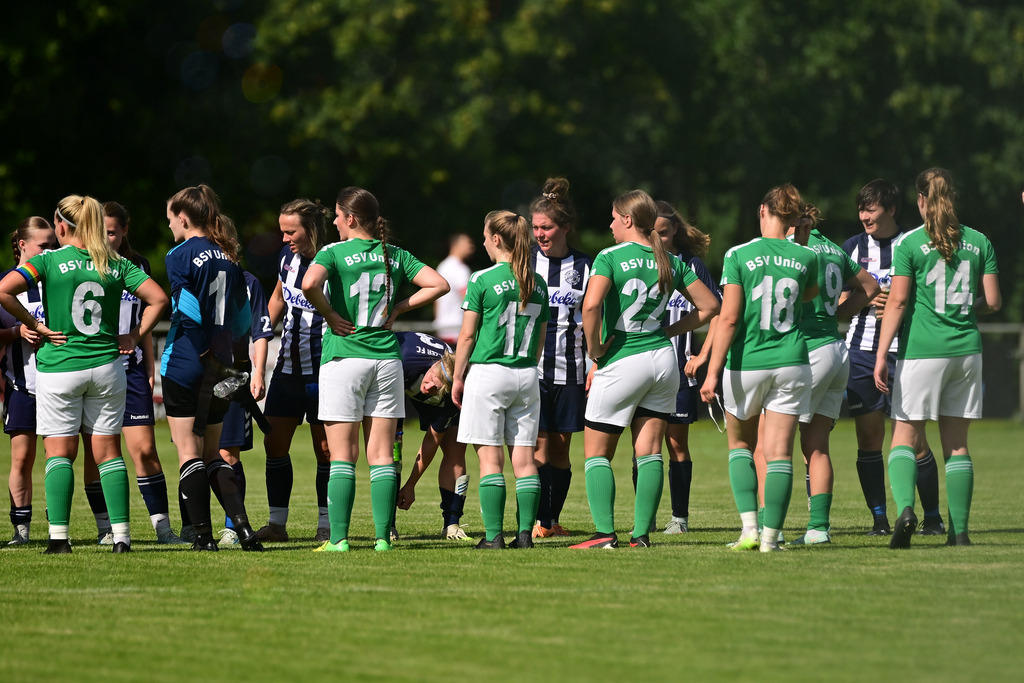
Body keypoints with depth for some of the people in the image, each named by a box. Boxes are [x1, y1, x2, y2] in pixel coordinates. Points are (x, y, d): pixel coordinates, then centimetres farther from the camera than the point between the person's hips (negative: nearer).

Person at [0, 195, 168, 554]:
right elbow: (158, 299, 2)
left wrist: (35, 325, -7)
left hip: (58, 368, -3)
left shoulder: (49, 261, -4)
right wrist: (134, 336, 6)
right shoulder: (118, 265, 5)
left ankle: (59, 535, -6)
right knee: (108, 452, 8)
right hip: (106, 364, 3)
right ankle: (121, 534, 2)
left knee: (59, 453, 3)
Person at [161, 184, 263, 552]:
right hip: (222, 366, 6)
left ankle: (203, 534, -5)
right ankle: (241, 525, -2)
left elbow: (190, 313, -17)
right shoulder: (228, 257, 12)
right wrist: (239, 363, 17)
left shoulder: (180, 256, -8)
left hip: (185, 364, -6)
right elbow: (242, 318, 12)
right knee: (212, 453, 13)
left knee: (189, 453, -1)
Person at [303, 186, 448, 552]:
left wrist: (328, 314, -9)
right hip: (386, 358, 4)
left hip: (343, 360, -3)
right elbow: (438, 284, 4)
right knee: (381, 455, 5)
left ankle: (339, 538, -4)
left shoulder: (334, 252, -5)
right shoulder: (395, 255, 8)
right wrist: (397, 309, 6)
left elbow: (310, 283, -24)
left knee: (342, 457, -1)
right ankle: (382, 537, 1)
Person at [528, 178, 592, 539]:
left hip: (569, 370, 1)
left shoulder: (584, 266, 5)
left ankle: (553, 520, 15)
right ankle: (537, 520, -8)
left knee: (561, 448, 6)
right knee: (538, 448, -7)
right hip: (530, 367, -1)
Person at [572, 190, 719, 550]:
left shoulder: (611, 257, -10)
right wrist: (667, 331, 12)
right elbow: (709, 305, 12)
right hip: (663, 359, 5)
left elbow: (591, 305, -25)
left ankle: (605, 533, -4)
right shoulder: (672, 262, 7)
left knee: (596, 454, 5)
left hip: (621, 362, -5)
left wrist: (594, 348, -12)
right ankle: (642, 535, 2)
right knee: (649, 453, 6)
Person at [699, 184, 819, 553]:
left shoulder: (739, 256, -8)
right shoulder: (805, 257, 0)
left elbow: (728, 318, -12)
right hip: (791, 363, 1)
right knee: (779, 452, 3)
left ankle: (749, 529, 4)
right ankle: (771, 536, -2)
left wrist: (712, 371, -10)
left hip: (747, 363, -1)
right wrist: (802, 232, 24)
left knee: (740, 444, 17)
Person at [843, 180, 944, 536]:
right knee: (868, 438, 0)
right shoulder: (852, 247, 11)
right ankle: (879, 518, 7)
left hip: (903, 350, -3)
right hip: (861, 353, 3)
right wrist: (866, 299, -7)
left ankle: (932, 517, 5)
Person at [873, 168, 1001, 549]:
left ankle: (905, 507, -22)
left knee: (906, 438, 3)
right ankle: (959, 530, 6)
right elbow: (993, 302, 5)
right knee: (956, 443, 9)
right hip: (966, 349, 3)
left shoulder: (910, 243, -5)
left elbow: (897, 302, -8)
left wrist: (881, 356, -6)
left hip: (921, 350, -3)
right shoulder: (979, 242, 5)